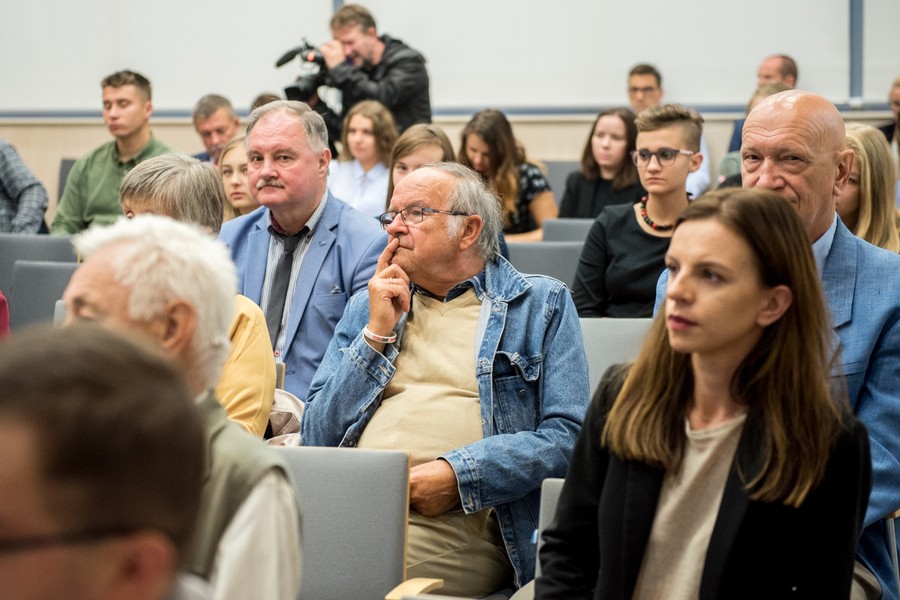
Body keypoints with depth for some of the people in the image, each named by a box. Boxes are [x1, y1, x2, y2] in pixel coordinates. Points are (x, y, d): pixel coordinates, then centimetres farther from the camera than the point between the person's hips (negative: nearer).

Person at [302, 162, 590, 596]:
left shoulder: (542, 305, 11)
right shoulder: (367, 307, 24)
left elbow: (568, 437, -2)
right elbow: (318, 438, 14)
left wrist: (459, 475, -15)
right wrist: (377, 333, 6)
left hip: (456, 521, -3)